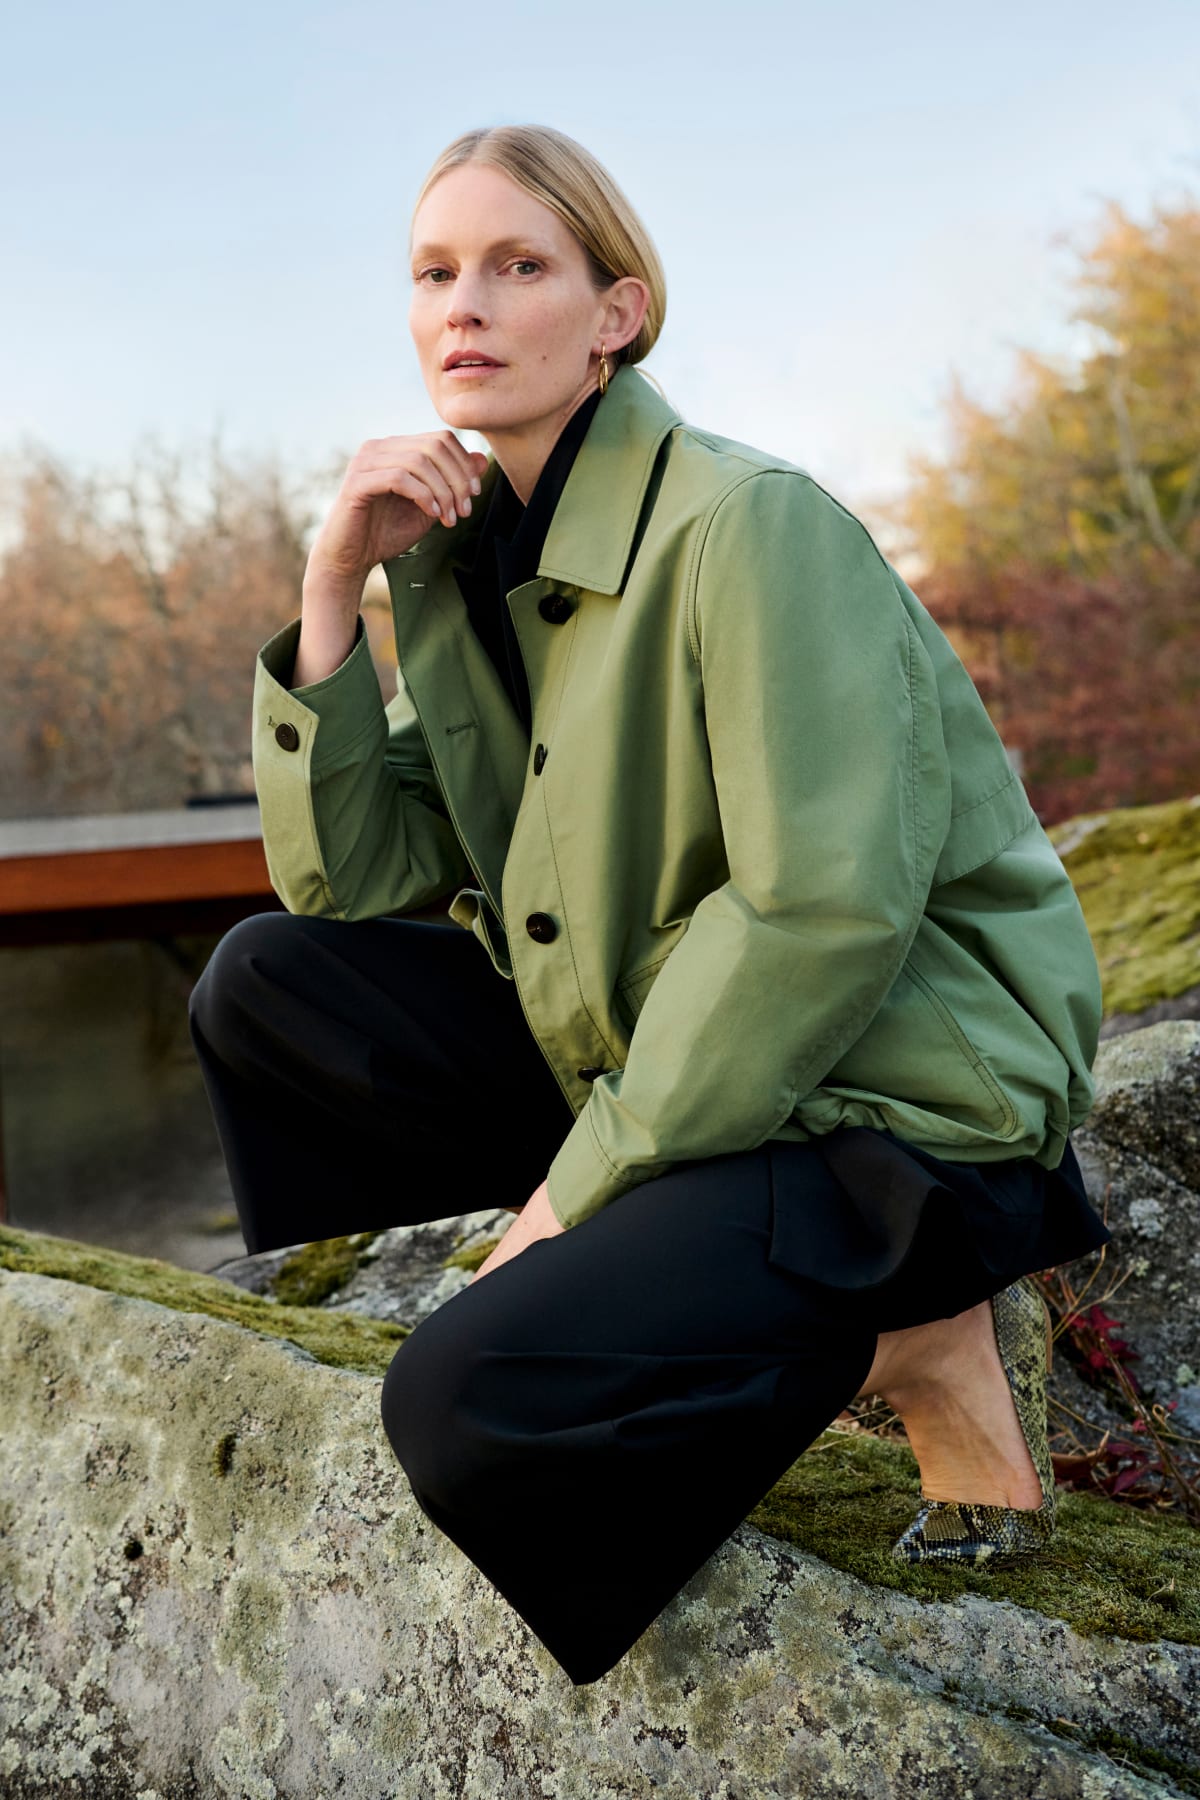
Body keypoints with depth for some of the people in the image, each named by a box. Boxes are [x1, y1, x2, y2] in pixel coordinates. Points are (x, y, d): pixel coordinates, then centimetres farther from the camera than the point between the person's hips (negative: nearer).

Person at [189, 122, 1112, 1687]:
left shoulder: (747, 523, -16)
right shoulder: (469, 558, 7)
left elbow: (830, 906, -24)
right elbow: (352, 882, 2)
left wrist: (586, 1179, -19)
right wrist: (333, 586, -8)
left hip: (896, 1100, -8)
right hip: (646, 1055, 8)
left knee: (476, 1399, -26)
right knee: (263, 985, 0)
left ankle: (925, 1340, -4)